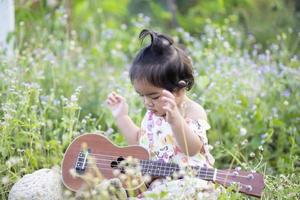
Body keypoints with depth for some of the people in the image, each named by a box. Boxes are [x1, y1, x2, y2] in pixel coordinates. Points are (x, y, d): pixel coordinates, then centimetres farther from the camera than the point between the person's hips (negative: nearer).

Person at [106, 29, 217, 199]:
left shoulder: (193, 112, -9)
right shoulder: (153, 113, 14)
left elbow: (192, 148, -24)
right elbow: (140, 144, 26)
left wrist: (175, 119, -40)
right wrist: (122, 116, 19)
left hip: (186, 184, -6)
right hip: (151, 182, 6)